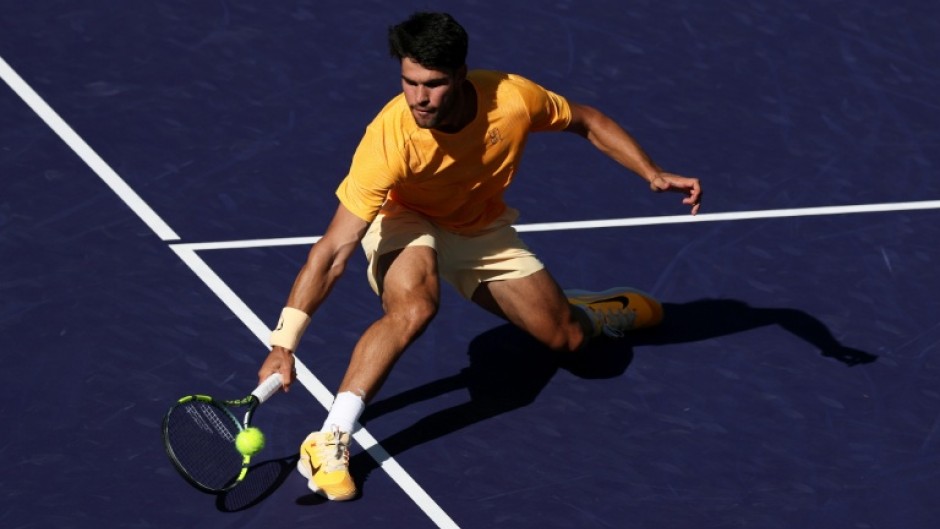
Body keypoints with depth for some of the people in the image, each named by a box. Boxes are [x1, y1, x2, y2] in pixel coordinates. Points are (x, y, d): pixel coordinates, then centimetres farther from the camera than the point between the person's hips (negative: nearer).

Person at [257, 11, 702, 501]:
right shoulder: (389, 139, -39)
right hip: (405, 223, -3)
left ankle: (616, 305, 43)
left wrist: (654, 175, -11)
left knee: (568, 336, 6)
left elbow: (588, 122, -6)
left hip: (483, 230, 4)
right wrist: (283, 343, -44)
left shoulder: (512, 99, -31)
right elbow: (333, 251, -38)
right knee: (412, 308, -37)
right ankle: (329, 442, -34)